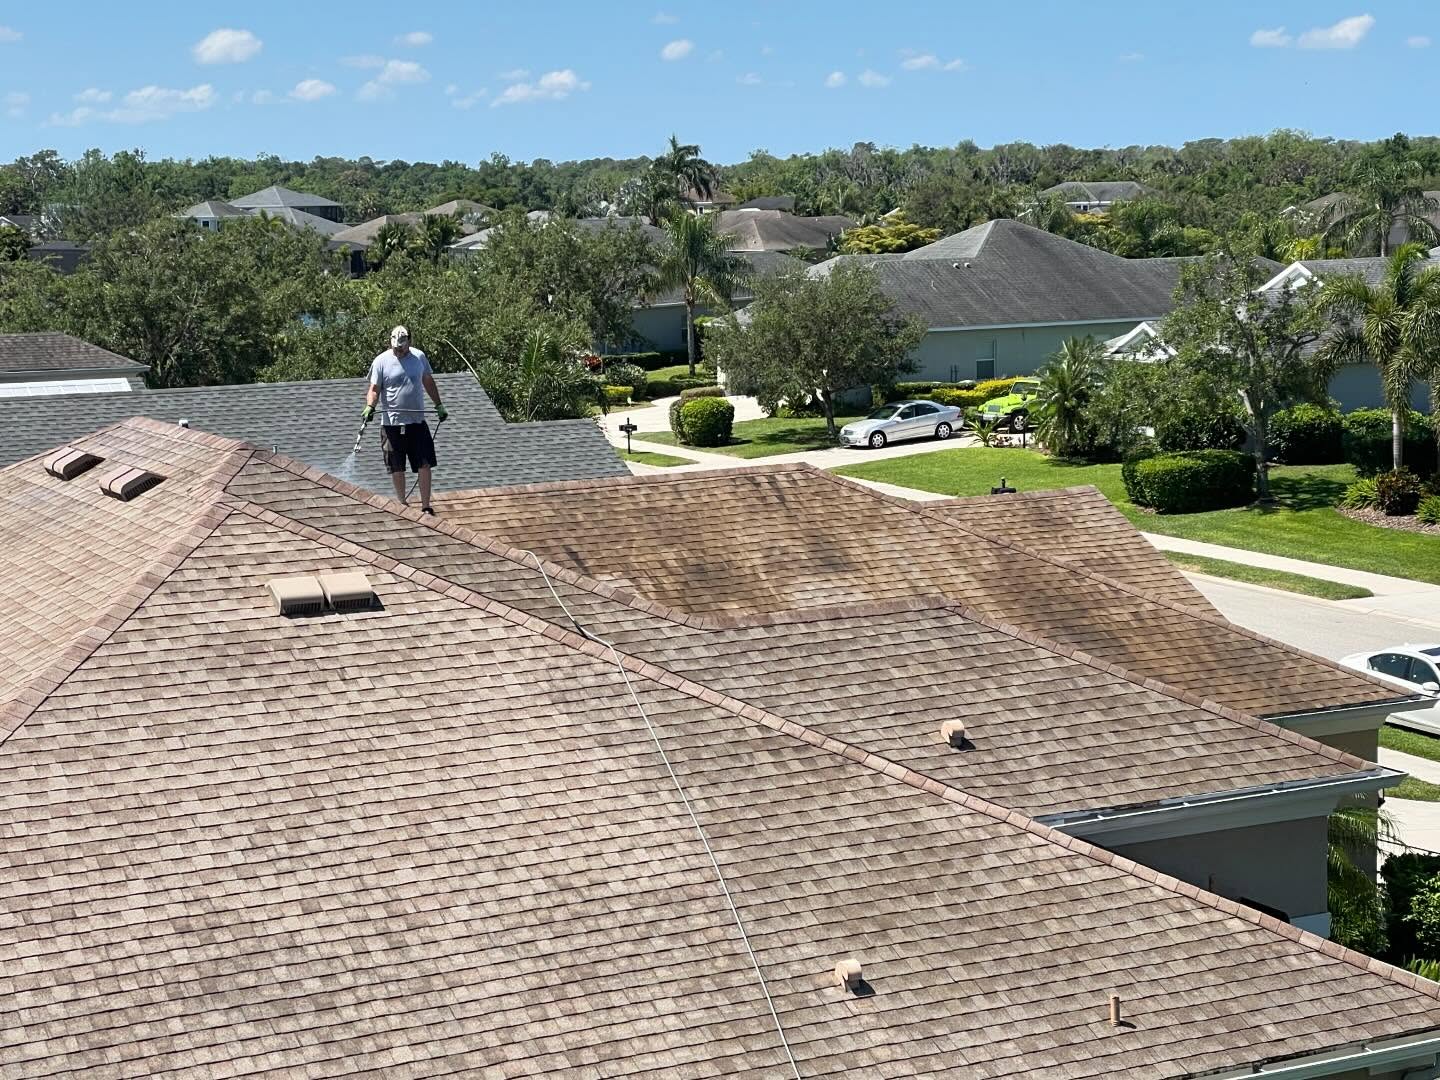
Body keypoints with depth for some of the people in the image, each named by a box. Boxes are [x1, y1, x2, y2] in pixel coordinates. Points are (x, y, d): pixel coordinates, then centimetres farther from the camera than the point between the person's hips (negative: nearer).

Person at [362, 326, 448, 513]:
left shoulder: (419, 357, 5)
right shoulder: (381, 361, -4)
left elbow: (428, 382, 18)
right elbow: (374, 389, -5)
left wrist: (438, 405, 20)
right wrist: (370, 406, -23)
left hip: (417, 422, 2)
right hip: (392, 423, -2)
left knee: (424, 465, -3)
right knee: (397, 468, 6)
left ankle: (426, 506, 2)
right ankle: (402, 504, 20)